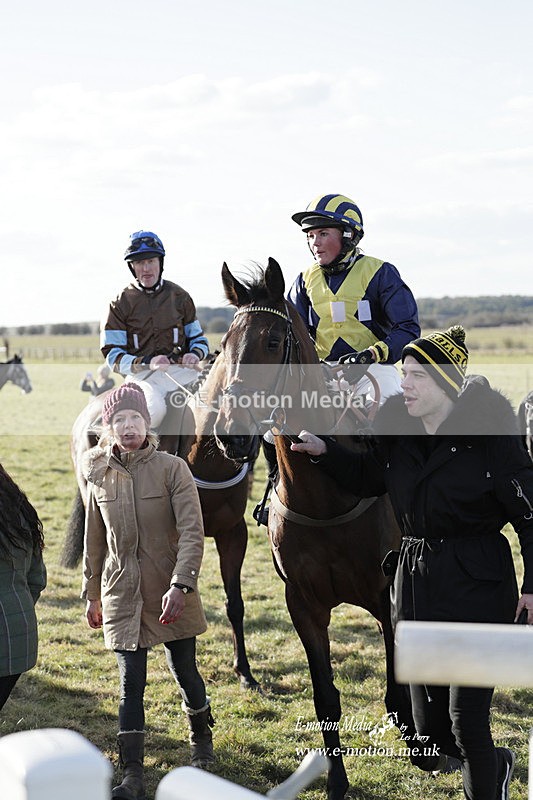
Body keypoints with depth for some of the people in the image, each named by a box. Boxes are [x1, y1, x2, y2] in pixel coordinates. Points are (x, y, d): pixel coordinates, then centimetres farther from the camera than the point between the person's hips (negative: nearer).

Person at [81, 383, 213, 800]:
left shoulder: (172, 469, -9)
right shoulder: (99, 475, 2)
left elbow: (192, 533, -14)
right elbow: (94, 541, 12)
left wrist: (180, 585, -25)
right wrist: (93, 595, 16)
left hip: (171, 593, -2)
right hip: (122, 594, 2)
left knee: (185, 672, 12)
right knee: (131, 683, 0)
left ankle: (202, 741, 40)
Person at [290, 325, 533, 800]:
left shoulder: (491, 433, -14)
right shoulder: (397, 431, 1)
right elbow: (367, 476, 20)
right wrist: (323, 451, 6)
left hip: (478, 586, -6)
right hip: (415, 581, 6)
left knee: (467, 718, -4)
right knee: (430, 728, 13)